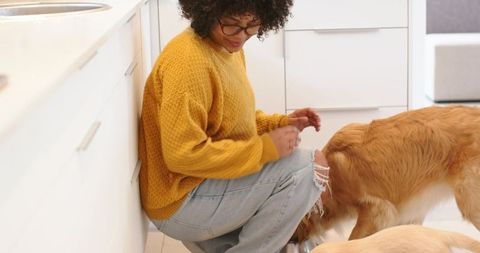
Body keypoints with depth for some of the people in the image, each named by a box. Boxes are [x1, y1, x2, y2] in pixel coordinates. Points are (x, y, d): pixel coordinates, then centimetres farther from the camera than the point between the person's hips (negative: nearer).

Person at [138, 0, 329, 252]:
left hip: (207, 183, 10)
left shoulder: (228, 48, 5)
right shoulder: (190, 60, -24)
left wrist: (279, 123, 0)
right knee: (303, 169, -18)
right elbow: (182, 155, -28)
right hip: (180, 202, -10)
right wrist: (264, 148, -24)